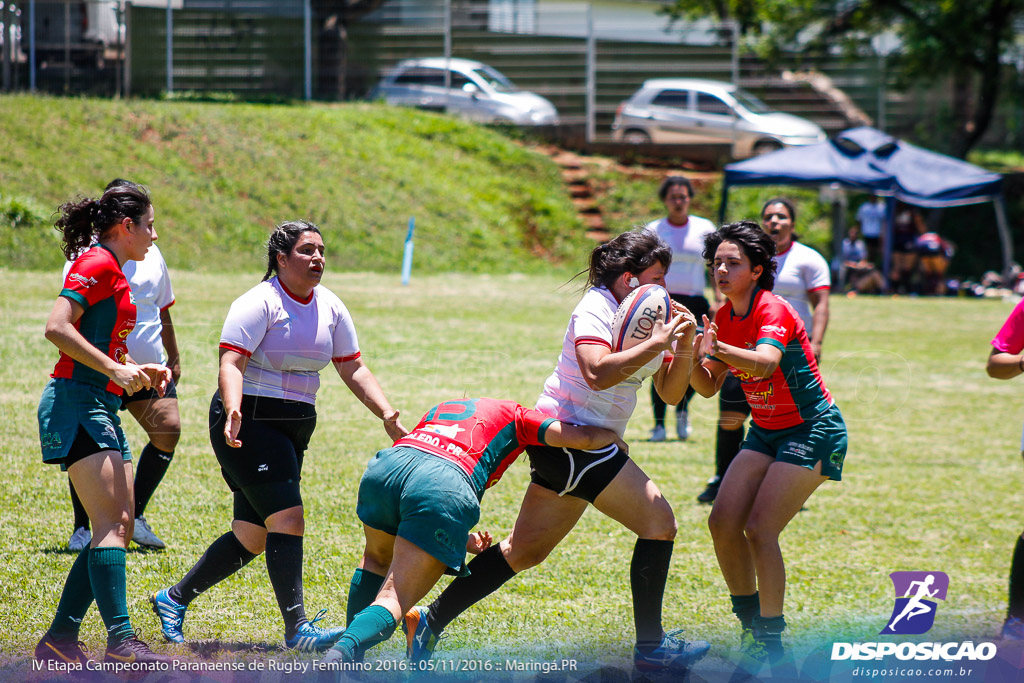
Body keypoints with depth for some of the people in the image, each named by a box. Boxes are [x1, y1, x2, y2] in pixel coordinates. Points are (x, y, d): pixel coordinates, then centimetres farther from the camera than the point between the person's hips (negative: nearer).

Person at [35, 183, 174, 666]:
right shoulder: (97, 264, -9)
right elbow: (56, 328, -20)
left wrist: (138, 372, 14)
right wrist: (116, 369, -19)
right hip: (75, 404, -10)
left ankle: (60, 638, 7)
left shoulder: (113, 273, 21)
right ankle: (121, 641, -23)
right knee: (112, 524, -17)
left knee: (120, 526, 5)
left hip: (102, 409, 10)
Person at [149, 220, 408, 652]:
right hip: (250, 424, -8)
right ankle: (297, 628, -20)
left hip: (294, 429, 8)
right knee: (288, 517, -19)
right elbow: (231, 362, -21)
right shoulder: (260, 303, -13)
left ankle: (174, 599, 24)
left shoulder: (329, 307, 9)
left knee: (253, 535, 9)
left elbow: (353, 369, 12)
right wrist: (233, 411, -38)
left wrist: (386, 415, 0)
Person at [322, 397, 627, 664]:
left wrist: (461, 538, 35)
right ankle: (343, 652, -33)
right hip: (445, 489, -5)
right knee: (392, 603, -6)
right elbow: (581, 437, 14)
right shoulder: (514, 415, 26)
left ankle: (348, 644, 31)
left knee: (378, 558, 37)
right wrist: (612, 438, 36)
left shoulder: (440, 408, 41)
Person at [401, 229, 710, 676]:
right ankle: (650, 648, -6)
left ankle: (430, 622, 14)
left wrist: (683, 350, -5)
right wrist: (655, 343, -29)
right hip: (570, 435, -10)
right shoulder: (595, 310, -14)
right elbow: (598, 373, -32)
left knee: (525, 550, 11)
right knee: (659, 521, -10)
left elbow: (670, 393, 12)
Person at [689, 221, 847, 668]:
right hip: (767, 432, 8)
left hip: (812, 431, -8)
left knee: (759, 530, -17)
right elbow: (708, 387, 5)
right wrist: (691, 358, -15)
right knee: (723, 522, -3)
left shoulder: (773, 309, -20)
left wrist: (716, 348, -55)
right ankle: (752, 625, 13)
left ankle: (772, 645, -9)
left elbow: (764, 363, -40)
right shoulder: (725, 317, 4)